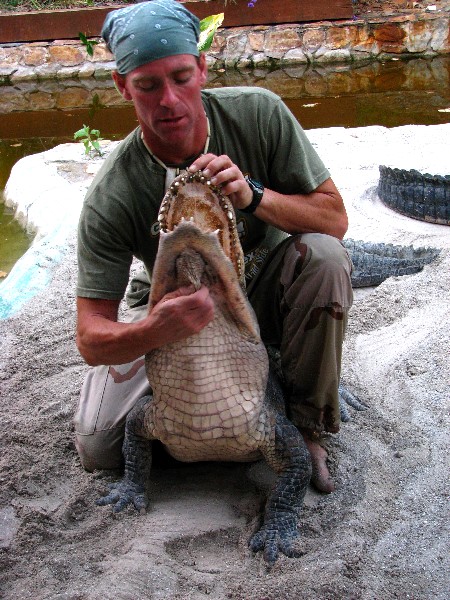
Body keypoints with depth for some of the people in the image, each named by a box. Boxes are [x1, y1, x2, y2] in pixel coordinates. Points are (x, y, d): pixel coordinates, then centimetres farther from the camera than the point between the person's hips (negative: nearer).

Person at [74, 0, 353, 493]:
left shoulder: (258, 114, -21)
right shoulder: (110, 198, -26)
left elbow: (334, 218, -16)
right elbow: (91, 339, -26)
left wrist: (254, 196, -35)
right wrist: (153, 331, -49)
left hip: (263, 288, 1)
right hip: (174, 306, 0)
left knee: (324, 255, -32)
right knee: (98, 448, -13)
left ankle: (307, 423, -13)